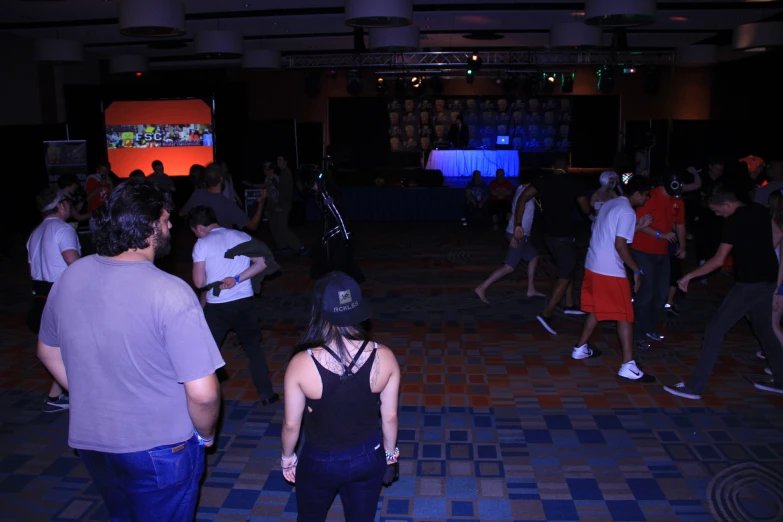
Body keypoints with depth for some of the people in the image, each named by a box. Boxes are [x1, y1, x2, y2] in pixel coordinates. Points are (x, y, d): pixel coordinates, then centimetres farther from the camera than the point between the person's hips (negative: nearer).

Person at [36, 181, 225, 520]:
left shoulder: (70, 277, -6)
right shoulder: (170, 293, -26)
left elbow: (48, 350, 10)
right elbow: (203, 394, -26)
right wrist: (206, 434, -6)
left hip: (89, 441, 6)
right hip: (158, 451, -6)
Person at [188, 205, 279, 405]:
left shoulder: (202, 244, -7)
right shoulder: (242, 236, 5)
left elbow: (199, 282, -9)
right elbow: (261, 264, 0)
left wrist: (214, 280, 10)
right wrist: (237, 279, -7)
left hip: (217, 307, -3)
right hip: (244, 302, 3)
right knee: (254, 347, 17)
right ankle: (266, 394, 19)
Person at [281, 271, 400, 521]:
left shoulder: (301, 363, -26)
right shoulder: (384, 357, -20)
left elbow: (291, 424, -13)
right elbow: (390, 416, -7)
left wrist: (287, 457, 8)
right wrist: (390, 451, 12)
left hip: (319, 461, -1)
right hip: (368, 457, 2)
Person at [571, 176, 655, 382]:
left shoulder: (610, 204, 13)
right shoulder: (627, 212, -14)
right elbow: (620, 245, -20)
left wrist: (638, 226, 16)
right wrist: (637, 270, -13)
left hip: (593, 265, 9)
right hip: (610, 271, -9)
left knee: (596, 309, 22)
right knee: (625, 316, -2)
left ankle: (581, 348, 31)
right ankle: (628, 366, -3)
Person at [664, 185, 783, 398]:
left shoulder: (734, 221, -16)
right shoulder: (760, 210, 8)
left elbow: (718, 261, -19)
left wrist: (689, 276, -10)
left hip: (749, 284, -8)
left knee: (715, 330, -6)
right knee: (764, 329, 24)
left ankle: (694, 387, -6)